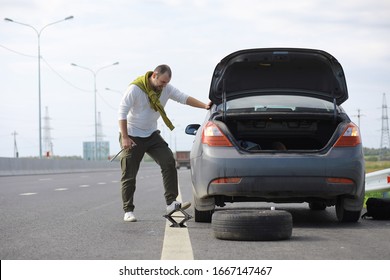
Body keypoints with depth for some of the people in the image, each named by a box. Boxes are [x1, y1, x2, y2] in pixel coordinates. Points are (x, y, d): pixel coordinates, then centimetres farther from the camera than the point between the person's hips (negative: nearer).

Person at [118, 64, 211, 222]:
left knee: (168, 162, -13)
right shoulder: (135, 88, -19)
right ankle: (128, 211, 5)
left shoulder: (166, 89, -2)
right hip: (133, 136, -5)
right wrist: (124, 137, -21)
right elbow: (122, 112, -17)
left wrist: (204, 106, -18)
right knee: (129, 175, -4)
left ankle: (171, 202, -15)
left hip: (152, 135, 5)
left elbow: (184, 98, -3)